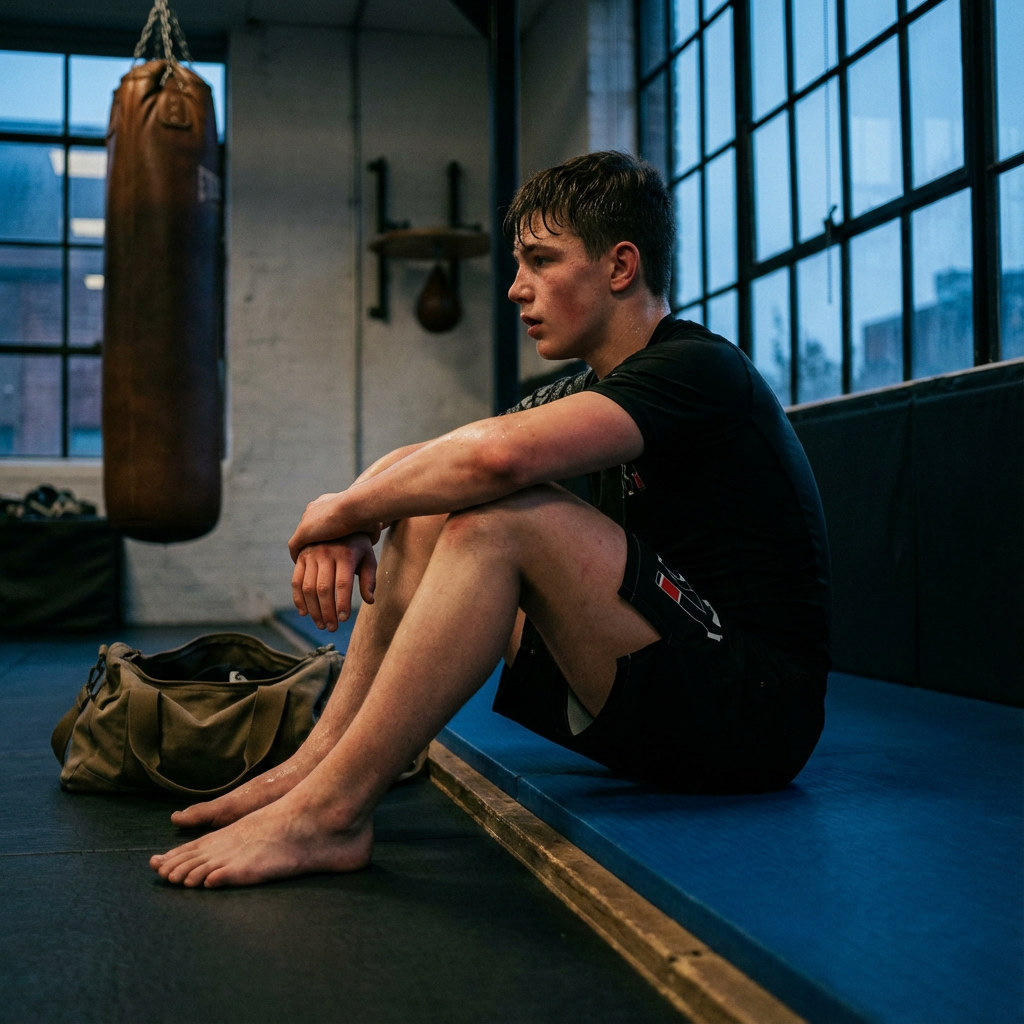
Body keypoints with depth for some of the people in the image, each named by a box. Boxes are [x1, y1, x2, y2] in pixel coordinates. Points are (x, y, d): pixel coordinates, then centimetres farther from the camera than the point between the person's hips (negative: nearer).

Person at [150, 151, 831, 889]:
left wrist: (343, 508, -16)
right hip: (662, 694, 9)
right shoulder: (594, 389, 14)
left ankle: (327, 812, -22)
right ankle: (319, 764, -3)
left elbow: (497, 455, -31)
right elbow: (408, 461, 13)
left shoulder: (699, 368, -15)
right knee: (428, 510, 5)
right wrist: (344, 528, -9)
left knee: (500, 516, -27)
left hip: (755, 707, -9)